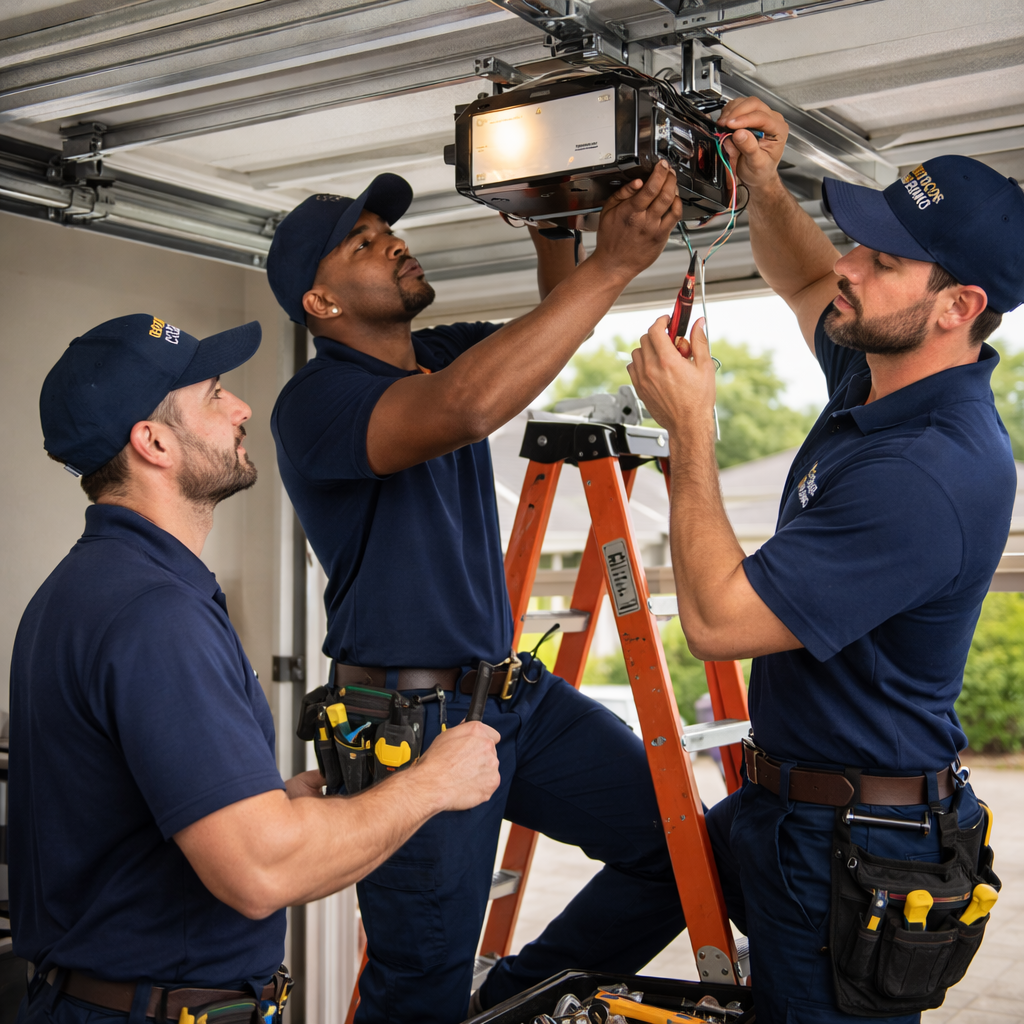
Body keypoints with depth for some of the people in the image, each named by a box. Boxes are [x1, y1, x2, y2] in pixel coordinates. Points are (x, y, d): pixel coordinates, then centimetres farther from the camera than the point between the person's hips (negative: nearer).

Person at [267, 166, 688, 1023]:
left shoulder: (444, 355, 9)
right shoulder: (316, 401, -17)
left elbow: (557, 324, 14)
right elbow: (469, 407, -35)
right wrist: (613, 264, -33)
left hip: (513, 689, 8)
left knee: (678, 842, 1)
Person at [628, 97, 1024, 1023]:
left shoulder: (928, 475, -31)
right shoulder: (884, 376, -1)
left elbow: (717, 618, -30)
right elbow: (803, 281, 21)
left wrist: (689, 426, -23)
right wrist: (762, 181, 2)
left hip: (852, 852, -9)